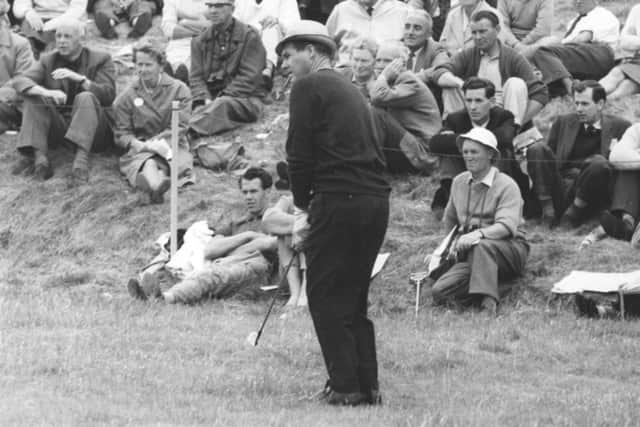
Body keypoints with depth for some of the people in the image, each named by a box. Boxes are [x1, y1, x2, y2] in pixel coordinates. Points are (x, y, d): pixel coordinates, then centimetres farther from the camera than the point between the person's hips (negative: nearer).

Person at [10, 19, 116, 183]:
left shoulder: (101, 60, 3)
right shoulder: (48, 60, 10)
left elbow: (108, 95, -13)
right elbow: (19, 81, -8)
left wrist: (79, 78, -26)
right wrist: (47, 92, -29)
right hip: (58, 126, 3)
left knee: (85, 98, -31)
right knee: (34, 97, -18)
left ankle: (81, 158, -52)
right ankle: (37, 156, -37)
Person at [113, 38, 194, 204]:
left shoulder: (179, 90, 8)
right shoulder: (127, 97, 13)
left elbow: (180, 128, 0)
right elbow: (122, 134, 7)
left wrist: (154, 143, -15)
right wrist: (139, 145, -17)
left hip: (172, 146, 2)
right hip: (140, 149, -2)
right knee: (147, 162, -40)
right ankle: (155, 183, -74)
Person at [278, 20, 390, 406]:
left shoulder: (309, 88, -4)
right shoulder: (349, 90, 22)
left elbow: (300, 153, -8)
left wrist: (302, 200, 7)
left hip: (339, 200, -8)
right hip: (376, 200, 8)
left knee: (327, 297, 0)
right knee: (354, 297, 16)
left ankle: (346, 386, -2)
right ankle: (368, 385, 14)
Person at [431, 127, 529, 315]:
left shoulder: (506, 185, -6)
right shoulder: (459, 183, 13)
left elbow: (507, 226, -22)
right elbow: (450, 220, 31)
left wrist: (478, 234, -38)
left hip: (510, 249, -5)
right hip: (470, 255, 5)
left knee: (482, 246, -42)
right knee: (440, 292, -23)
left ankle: (488, 301, -44)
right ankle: (500, 287, -21)